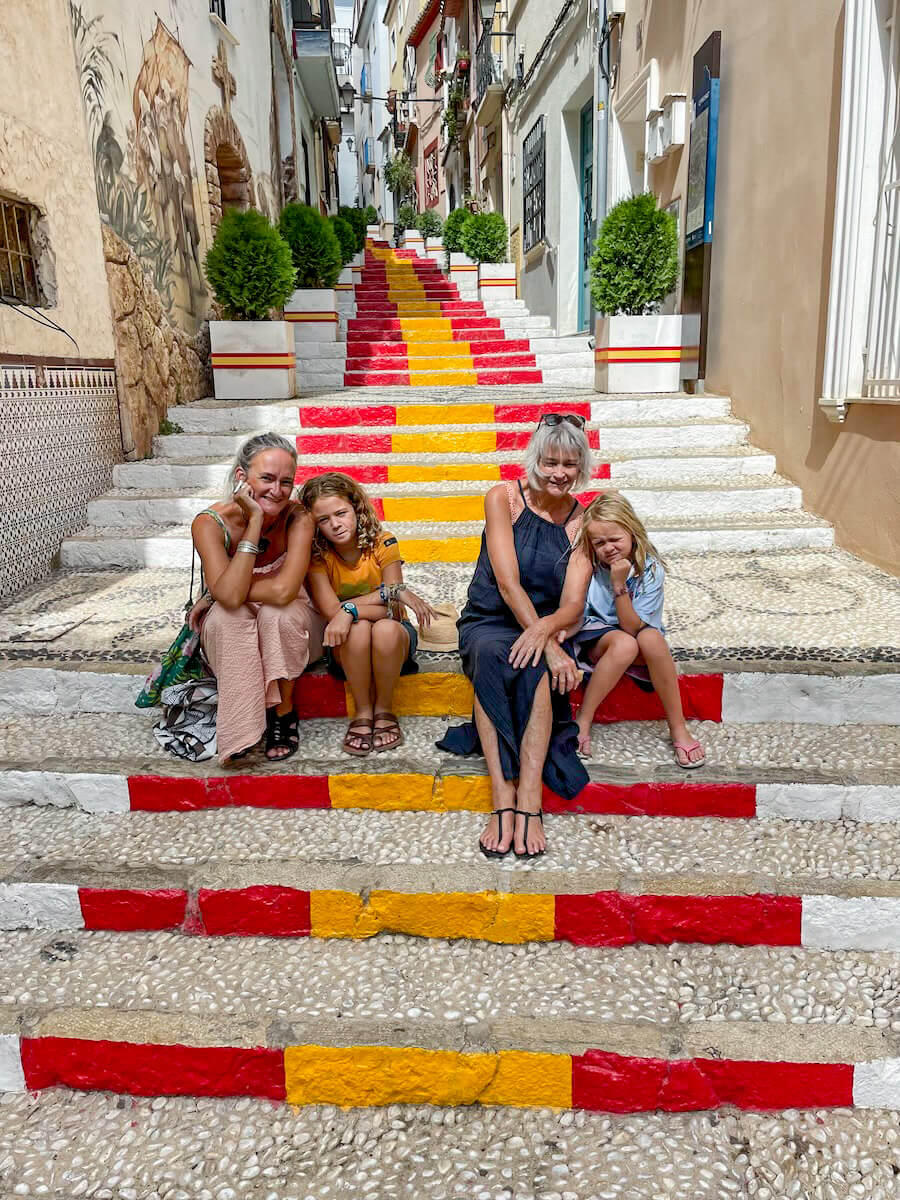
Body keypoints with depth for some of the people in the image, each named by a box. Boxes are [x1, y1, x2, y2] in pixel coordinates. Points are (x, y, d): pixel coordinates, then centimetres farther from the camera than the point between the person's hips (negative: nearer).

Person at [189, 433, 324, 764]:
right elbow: (229, 595, -36)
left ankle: (284, 712, -12)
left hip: (288, 635, 0)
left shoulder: (298, 519, -22)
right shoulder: (210, 523, -21)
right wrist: (255, 522, -36)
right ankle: (239, 725, -20)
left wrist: (215, 593, -24)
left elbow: (283, 591, -35)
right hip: (231, 638, 0)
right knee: (225, 615, -32)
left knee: (277, 612, -33)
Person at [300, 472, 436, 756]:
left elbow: (393, 612, -17)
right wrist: (390, 592, -31)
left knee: (386, 629, -35)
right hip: (345, 647, 0)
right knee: (359, 627, -35)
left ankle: (384, 710, -12)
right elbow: (331, 611, -24)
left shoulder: (383, 544, -12)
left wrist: (350, 609, -34)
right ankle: (363, 713, -16)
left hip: (392, 639, 0)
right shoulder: (316, 556, -12)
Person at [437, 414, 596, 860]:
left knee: (533, 666, -35)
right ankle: (504, 801, -42)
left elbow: (573, 603, -6)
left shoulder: (581, 521, 3)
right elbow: (507, 582, -14)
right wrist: (550, 645, -26)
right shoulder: (503, 497, -3)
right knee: (491, 657, -36)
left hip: (544, 625, 1)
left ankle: (528, 802, -41)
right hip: (488, 623, -1)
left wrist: (544, 629, -30)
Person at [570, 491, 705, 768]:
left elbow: (633, 627, -19)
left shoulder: (651, 570, -13)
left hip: (636, 637, 1)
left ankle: (678, 729, -23)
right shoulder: (587, 565, -11)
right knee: (624, 644, -36)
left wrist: (619, 585, -28)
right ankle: (582, 722, -24)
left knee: (651, 637, -35)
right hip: (592, 639, -1)